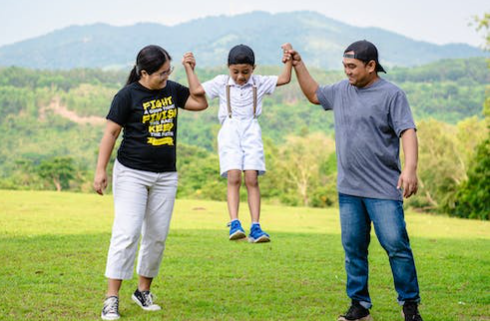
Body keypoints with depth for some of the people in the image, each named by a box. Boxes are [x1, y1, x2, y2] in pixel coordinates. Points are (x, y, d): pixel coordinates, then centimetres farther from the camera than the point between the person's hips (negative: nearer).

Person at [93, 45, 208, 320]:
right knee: (127, 233, -12)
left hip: (166, 176, 5)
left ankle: (144, 291, 21)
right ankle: (112, 299, -9)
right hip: (132, 173, -5)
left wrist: (190, 70, 4)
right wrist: (101, 170, -12)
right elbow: (111, 133, -7)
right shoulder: (128, 95, -8)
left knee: (157, 236, 7)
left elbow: (201, 103, 10)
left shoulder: (172, 90, 7)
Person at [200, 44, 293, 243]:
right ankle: (234, 224, -23)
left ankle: (255, 228, -11)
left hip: (251, 132, 1)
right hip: (229, 131, -1)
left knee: (252, 179, -9)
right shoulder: (221, 83, 10)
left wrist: (289, 60, 2)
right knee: (234, 178, -16)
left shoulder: (259, 83, 12)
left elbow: (285, 79, 12)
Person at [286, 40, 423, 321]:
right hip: (348, 189, 6)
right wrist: (298, 65, 22)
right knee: (353, 249, 9)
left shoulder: (392, 95, -7)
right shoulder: (341, 90, 12)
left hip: (383, 189, -6)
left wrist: (410, 168, -29)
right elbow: (314, 94, 31)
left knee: (397, 246, -7)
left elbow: (408, 132, -16)